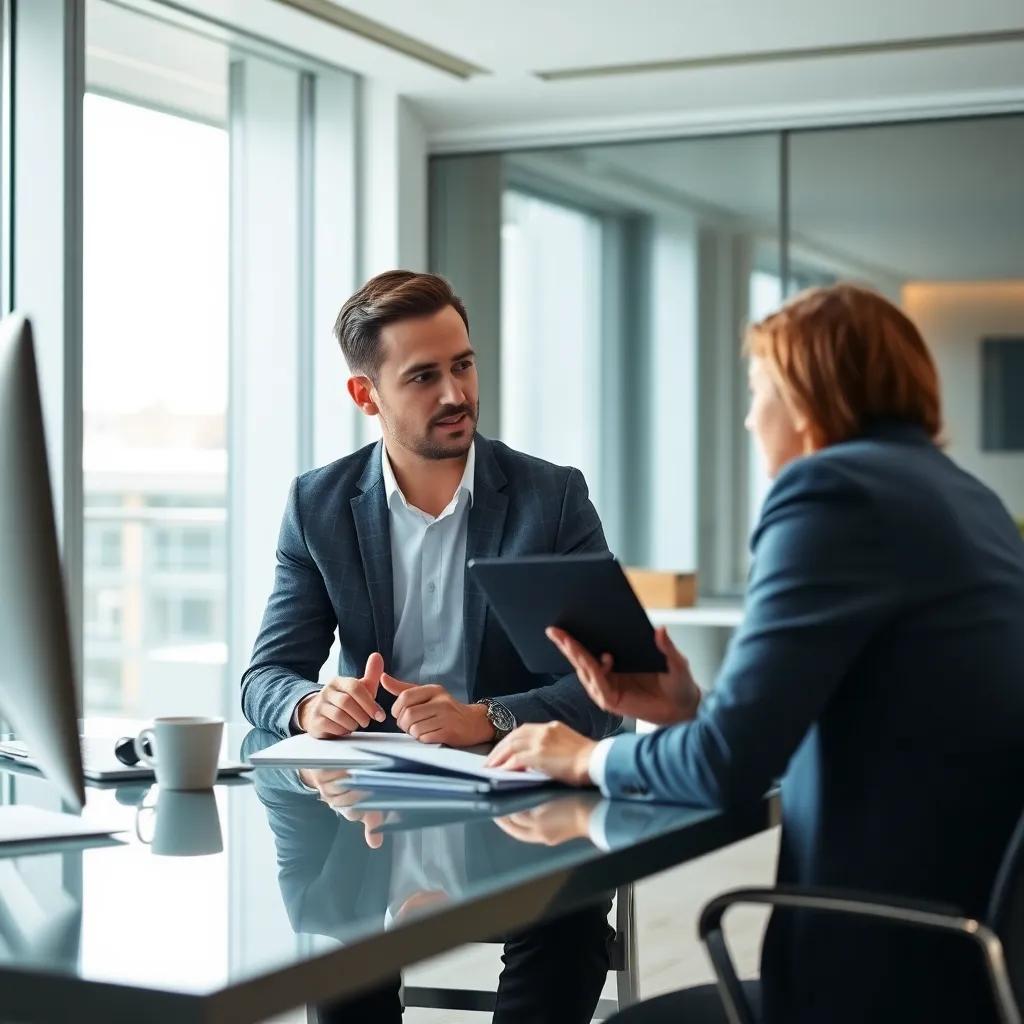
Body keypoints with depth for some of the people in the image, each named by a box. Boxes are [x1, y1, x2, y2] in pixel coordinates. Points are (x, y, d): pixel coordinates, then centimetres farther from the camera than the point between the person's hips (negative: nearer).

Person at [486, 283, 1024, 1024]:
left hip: (909, 964, -9)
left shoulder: (835, 487, -13)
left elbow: (729, 765, -17)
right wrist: (690, 708, 13)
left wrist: (590, 757, 1)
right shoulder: (961, 494, 15)